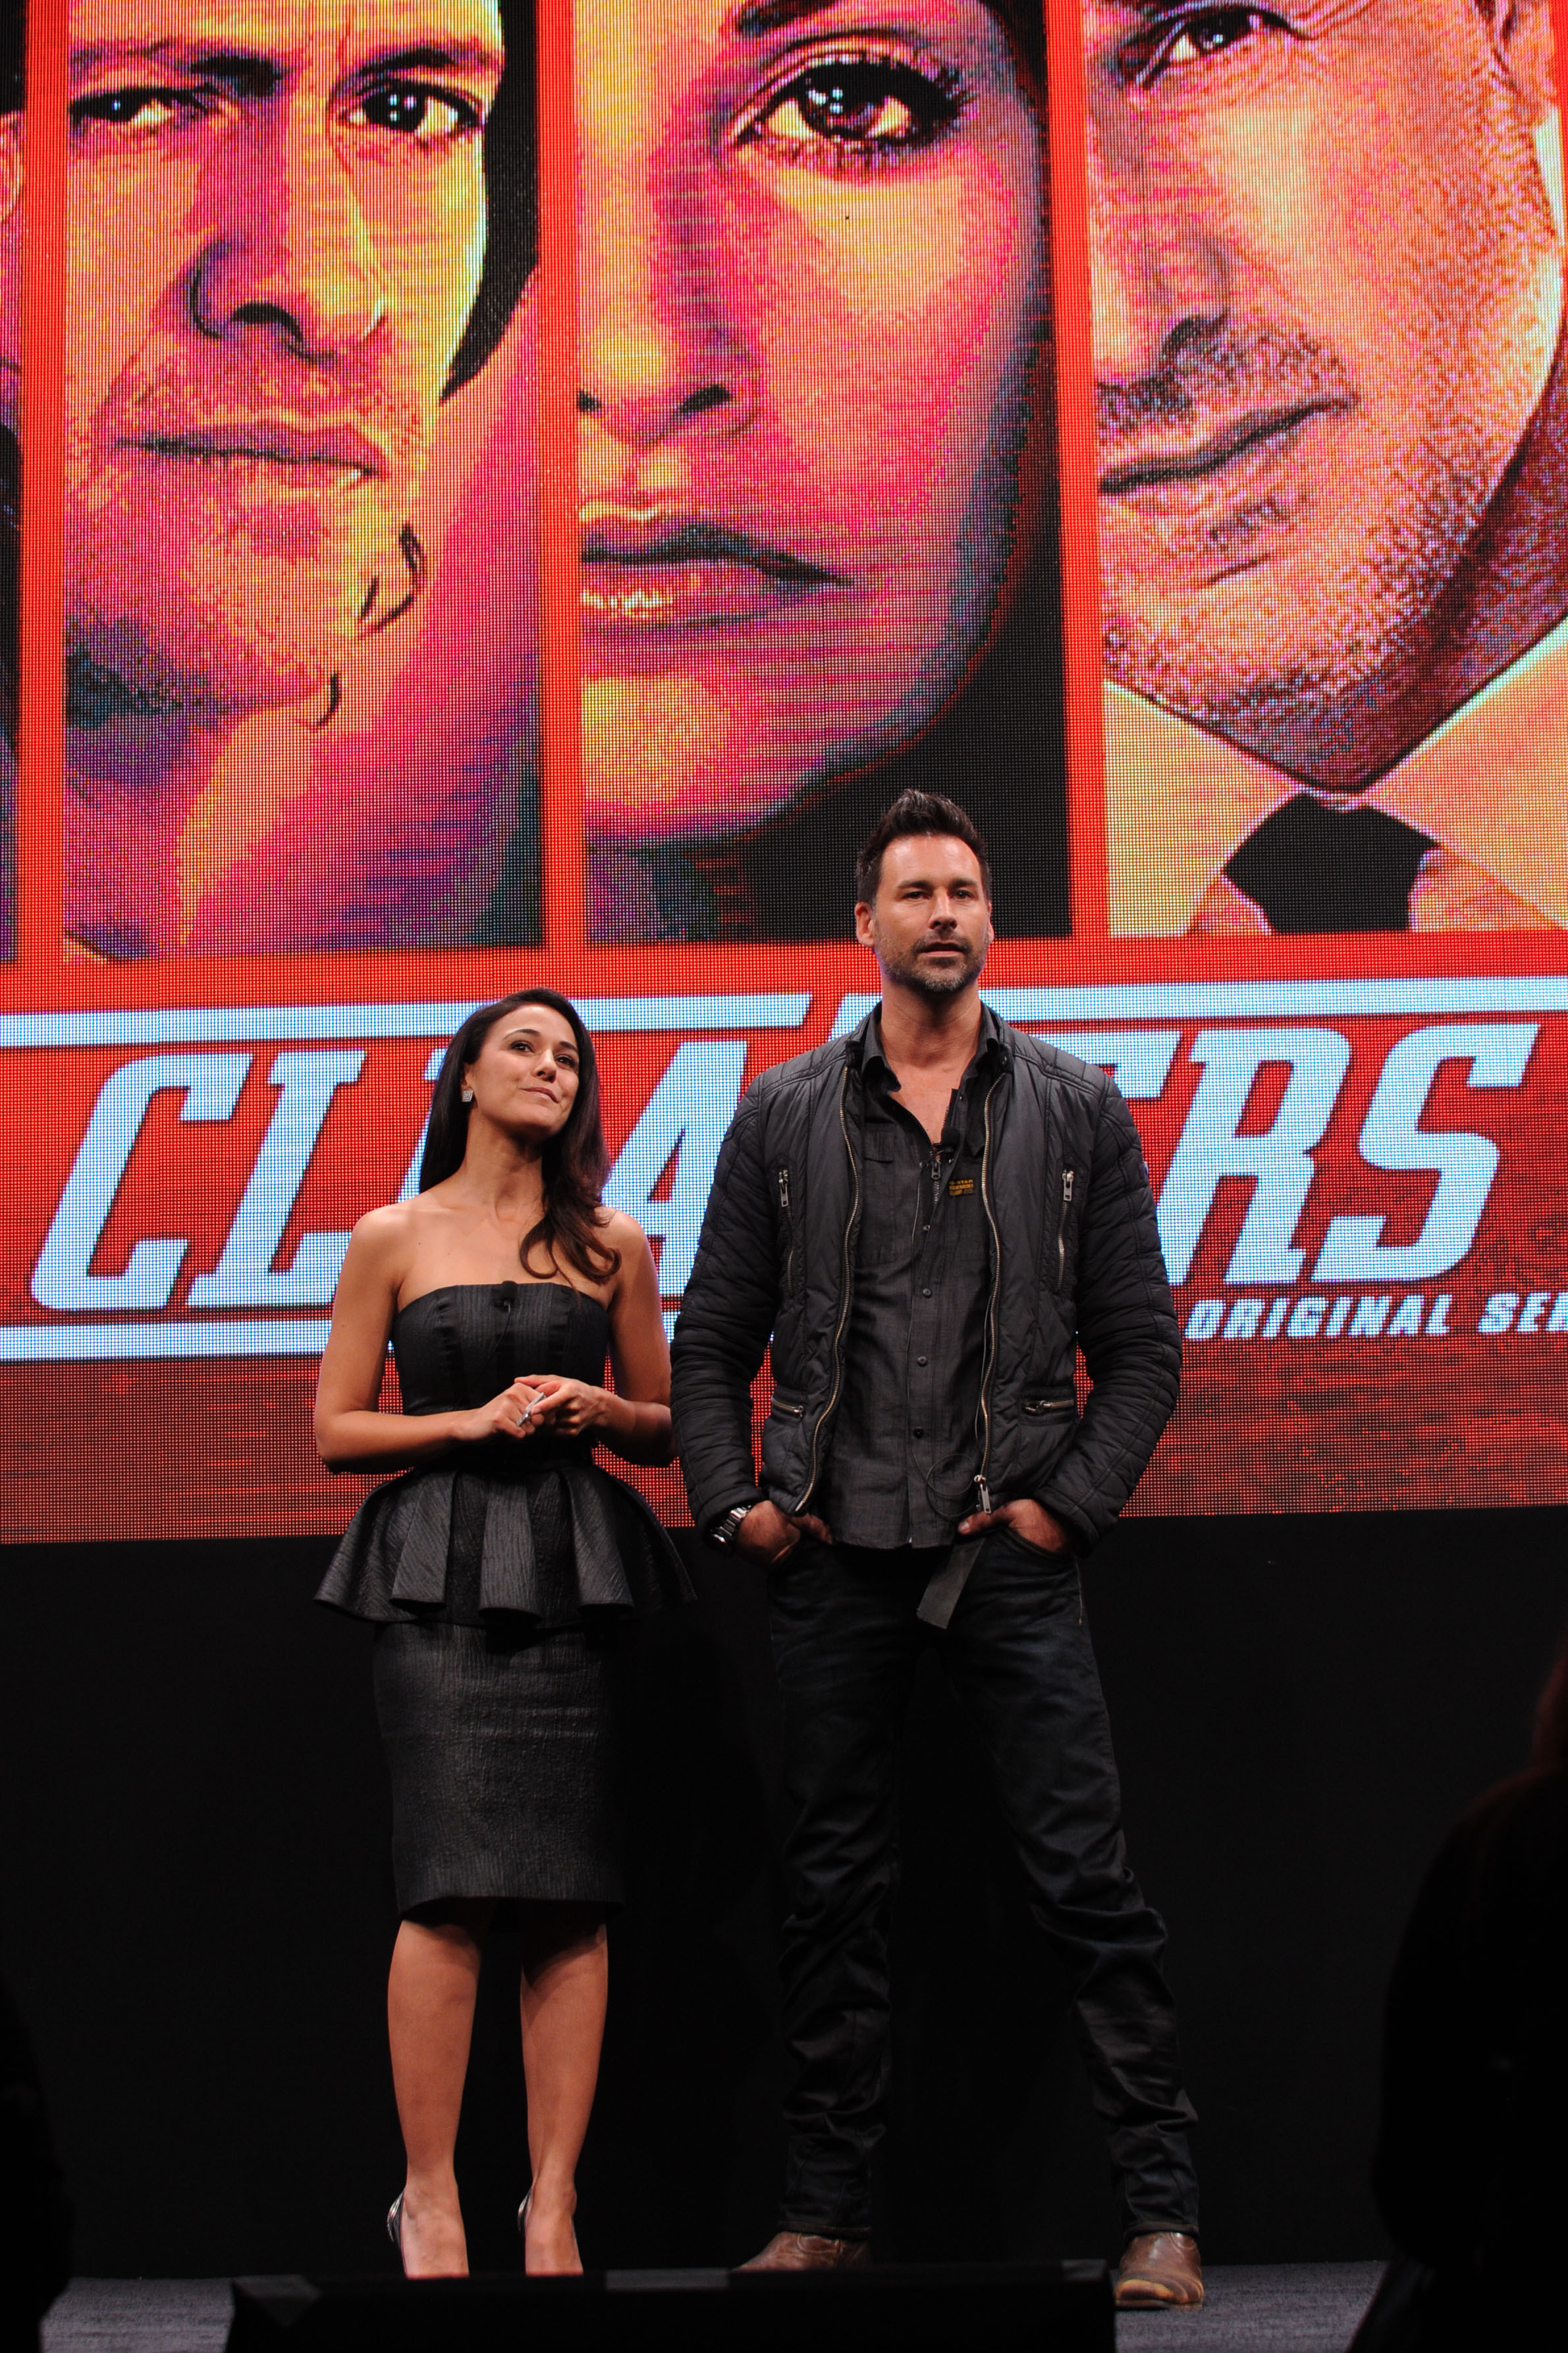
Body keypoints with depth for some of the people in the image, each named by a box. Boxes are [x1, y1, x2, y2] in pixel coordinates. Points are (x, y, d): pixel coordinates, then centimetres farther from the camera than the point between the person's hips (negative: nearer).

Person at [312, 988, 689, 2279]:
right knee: (454, 1883, -11)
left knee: (575, 1894, -3)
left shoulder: (611, 1244, 12)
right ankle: (432, 2198, -3)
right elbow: (337, 1431, 6)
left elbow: (663, 1427, 18)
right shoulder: (395, 1237, 7)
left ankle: (554, 2207, 1)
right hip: (442, 1572, -2)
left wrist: (597, 1410, -3)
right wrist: (473, 1419, -8)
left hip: (573, 1573, 2)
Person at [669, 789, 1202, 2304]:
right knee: (832, 1888, 7)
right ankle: (826, 2207, 17)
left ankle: (1161, 2208, 3)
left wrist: (1070, 1501, -4)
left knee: (1085, 1878, -3)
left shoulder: (1077, 1113, 8)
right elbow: (712, 1339, 11)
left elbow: (1140, 1345, 7)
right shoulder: (784, 1116, 9)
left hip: (1009, 1552, -1)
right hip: (834, 1554, 1)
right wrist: (730, 1502, -1)